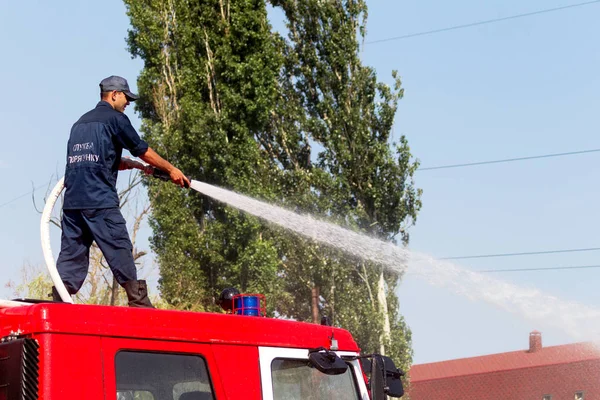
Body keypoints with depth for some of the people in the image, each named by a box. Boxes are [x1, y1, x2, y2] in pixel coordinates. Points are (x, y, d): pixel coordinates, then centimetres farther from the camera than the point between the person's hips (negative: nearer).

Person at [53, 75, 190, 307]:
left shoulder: (80, 122, 23)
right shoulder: (115, 119, 0)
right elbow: (143, 151, 3)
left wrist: (130, 164, 24)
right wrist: (171, 170, 15)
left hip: (72, 201, 7)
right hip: (100, 201, -7)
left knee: (71, 255, 6)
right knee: (120, 251, -3)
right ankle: (138, 302, -2)